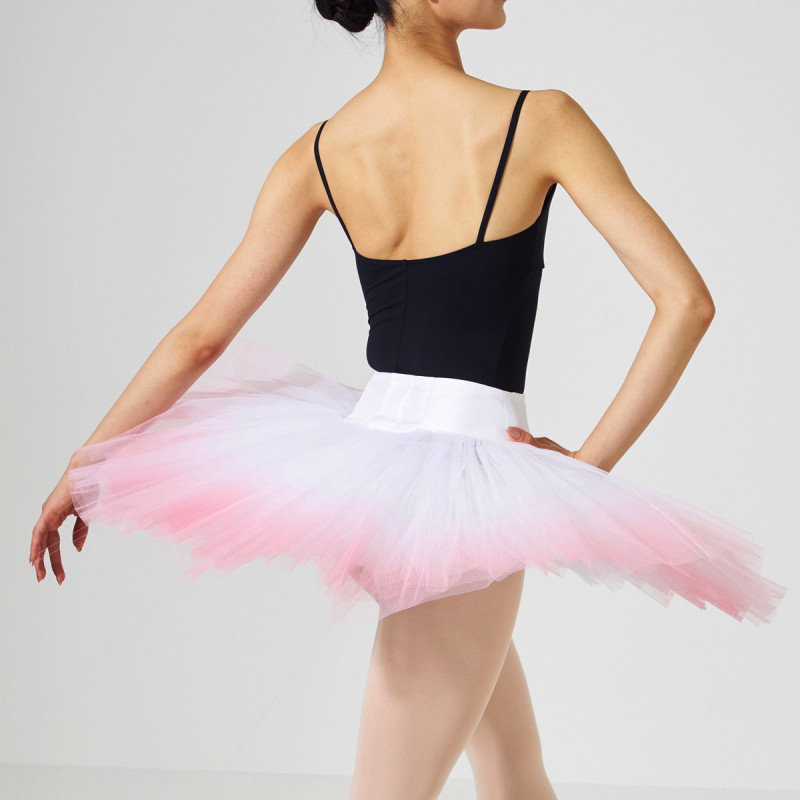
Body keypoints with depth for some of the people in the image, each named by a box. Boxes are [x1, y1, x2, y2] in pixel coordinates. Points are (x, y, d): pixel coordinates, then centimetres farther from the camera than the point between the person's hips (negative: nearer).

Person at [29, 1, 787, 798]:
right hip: (471, 472, -5)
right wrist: (591, 461, -9)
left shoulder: (319, 152, 0)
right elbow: (685, 299, -14)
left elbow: (200, 339, 2)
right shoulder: (539, 121, -11)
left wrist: (81, 467, 13)